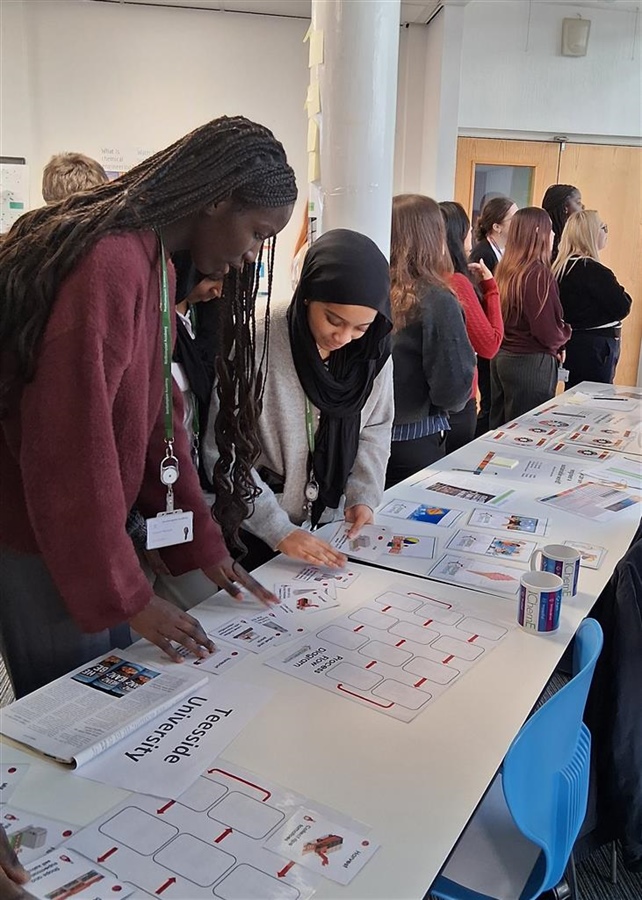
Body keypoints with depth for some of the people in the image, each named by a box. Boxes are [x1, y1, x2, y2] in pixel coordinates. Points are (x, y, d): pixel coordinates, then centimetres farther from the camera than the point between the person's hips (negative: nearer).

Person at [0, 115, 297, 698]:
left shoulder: (158, 265, 7)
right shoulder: (108, 262, -24)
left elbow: (158, 417, 8)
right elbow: (70, 443, -26)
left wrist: (202, 542, 7)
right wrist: (125, 595, -17)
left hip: (90, 525, 9)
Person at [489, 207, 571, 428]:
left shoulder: (505, 269, 4)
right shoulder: (538, 273, -18)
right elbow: (549, 333, -19)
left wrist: (554, 345, 11)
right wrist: (566, 332, 3)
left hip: (502, 358, 8)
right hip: (530, 363, -8)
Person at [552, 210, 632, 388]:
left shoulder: (561, 267, 8)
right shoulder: (593, 270, -18)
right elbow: (622, 308, -15)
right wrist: (619, 292, 4)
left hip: (573, 343, 9)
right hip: (594, 348, -9)